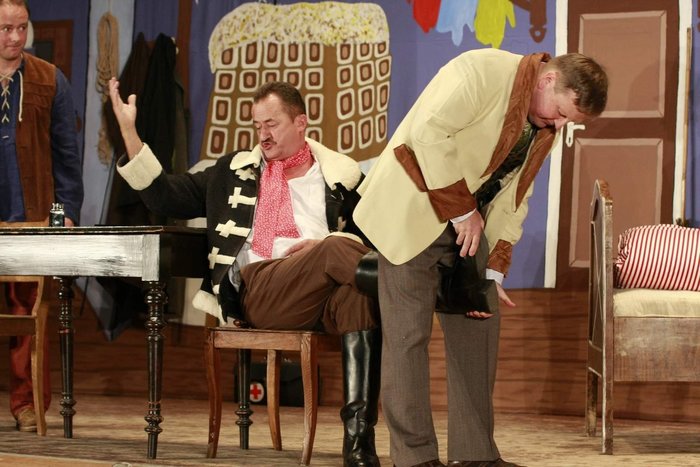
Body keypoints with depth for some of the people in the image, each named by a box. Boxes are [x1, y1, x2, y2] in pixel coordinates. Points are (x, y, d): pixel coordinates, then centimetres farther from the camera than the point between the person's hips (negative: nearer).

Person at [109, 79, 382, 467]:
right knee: (337, 249, -34)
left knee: (356, 292, -40)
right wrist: (128, 130, 16)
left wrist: (325, 245, -4)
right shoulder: (235, 171, 27)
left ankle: (359, 432, -45)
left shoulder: (342, 176, 21)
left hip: (323, 298, 1)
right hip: (258, 292, -1)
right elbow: (164, 196, 24)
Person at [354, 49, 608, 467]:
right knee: (409, 334, -7)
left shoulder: (545, 128, 7)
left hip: (466, 226, 8)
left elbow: (513, 197, 7)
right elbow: (429, 132, -26)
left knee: (477, 330, 6)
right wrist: (462, 210, -20)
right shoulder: (483, 71, -18)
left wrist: (494, 271, -2)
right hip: (412, 213, -8)